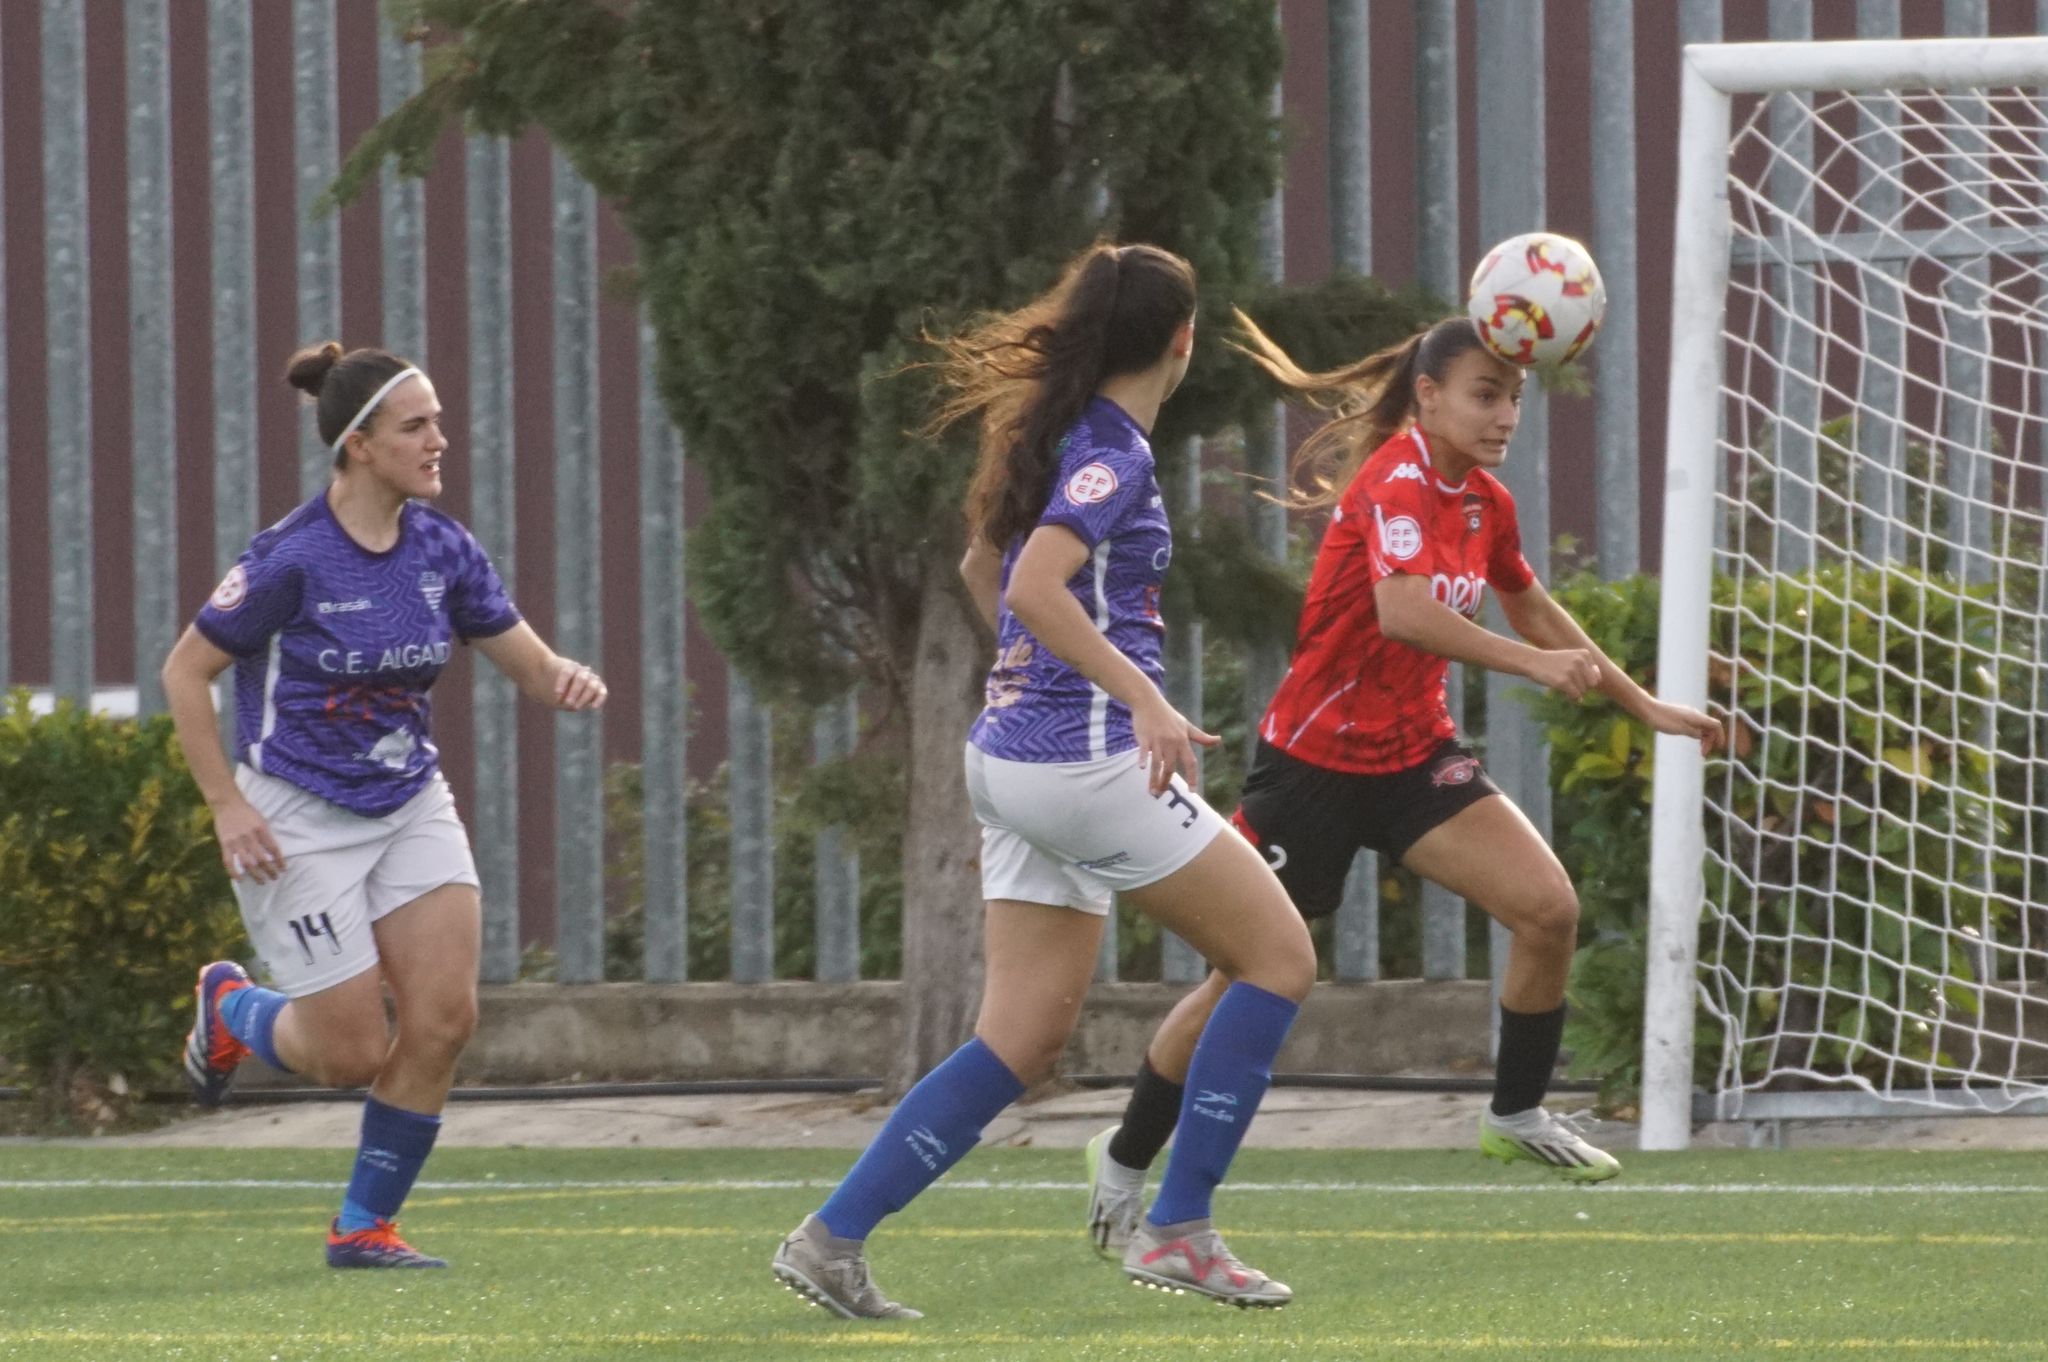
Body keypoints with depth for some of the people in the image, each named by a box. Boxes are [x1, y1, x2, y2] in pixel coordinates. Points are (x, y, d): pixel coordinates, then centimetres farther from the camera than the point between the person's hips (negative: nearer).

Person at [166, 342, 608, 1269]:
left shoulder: (442, 548, -1)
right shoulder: (292, 559, -18)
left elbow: (530, 664, 5)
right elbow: (184, 672, -10)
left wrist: (569, 680, -19)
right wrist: (226, 805, -16)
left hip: (410, 805, 6)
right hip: (297, 820, -6)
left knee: (444, 1018, -9)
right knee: (353, 1054, -5)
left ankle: (364, 1227, 8)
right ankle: (230, 1009, 29)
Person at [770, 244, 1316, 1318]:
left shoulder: (1059, 433, 14)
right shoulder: (1114, 451, -13)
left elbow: (983, 569, 29)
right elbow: (1034, 587, -26)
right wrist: (1143, 698, -28)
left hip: (1013, 753, 9)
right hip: (1085, 757, -9)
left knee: (1025, 1039, 8)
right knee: (1278, 954, 1)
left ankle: (834, 1238, 1)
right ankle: (1177, 1230, -1)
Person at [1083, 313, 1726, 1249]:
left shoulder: (1485, 503, 4)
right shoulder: (1398, 482, -21)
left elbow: (1531, 608, 23)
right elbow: (1401, 610, -39)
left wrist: (1641, 704, 26)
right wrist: (1534, 664, -47)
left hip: (1413, 752, 7)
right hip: (1314, 759, -7)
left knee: (1549, 908, -11)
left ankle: (1517, 1116, 8)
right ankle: (1124, 1160, 19)